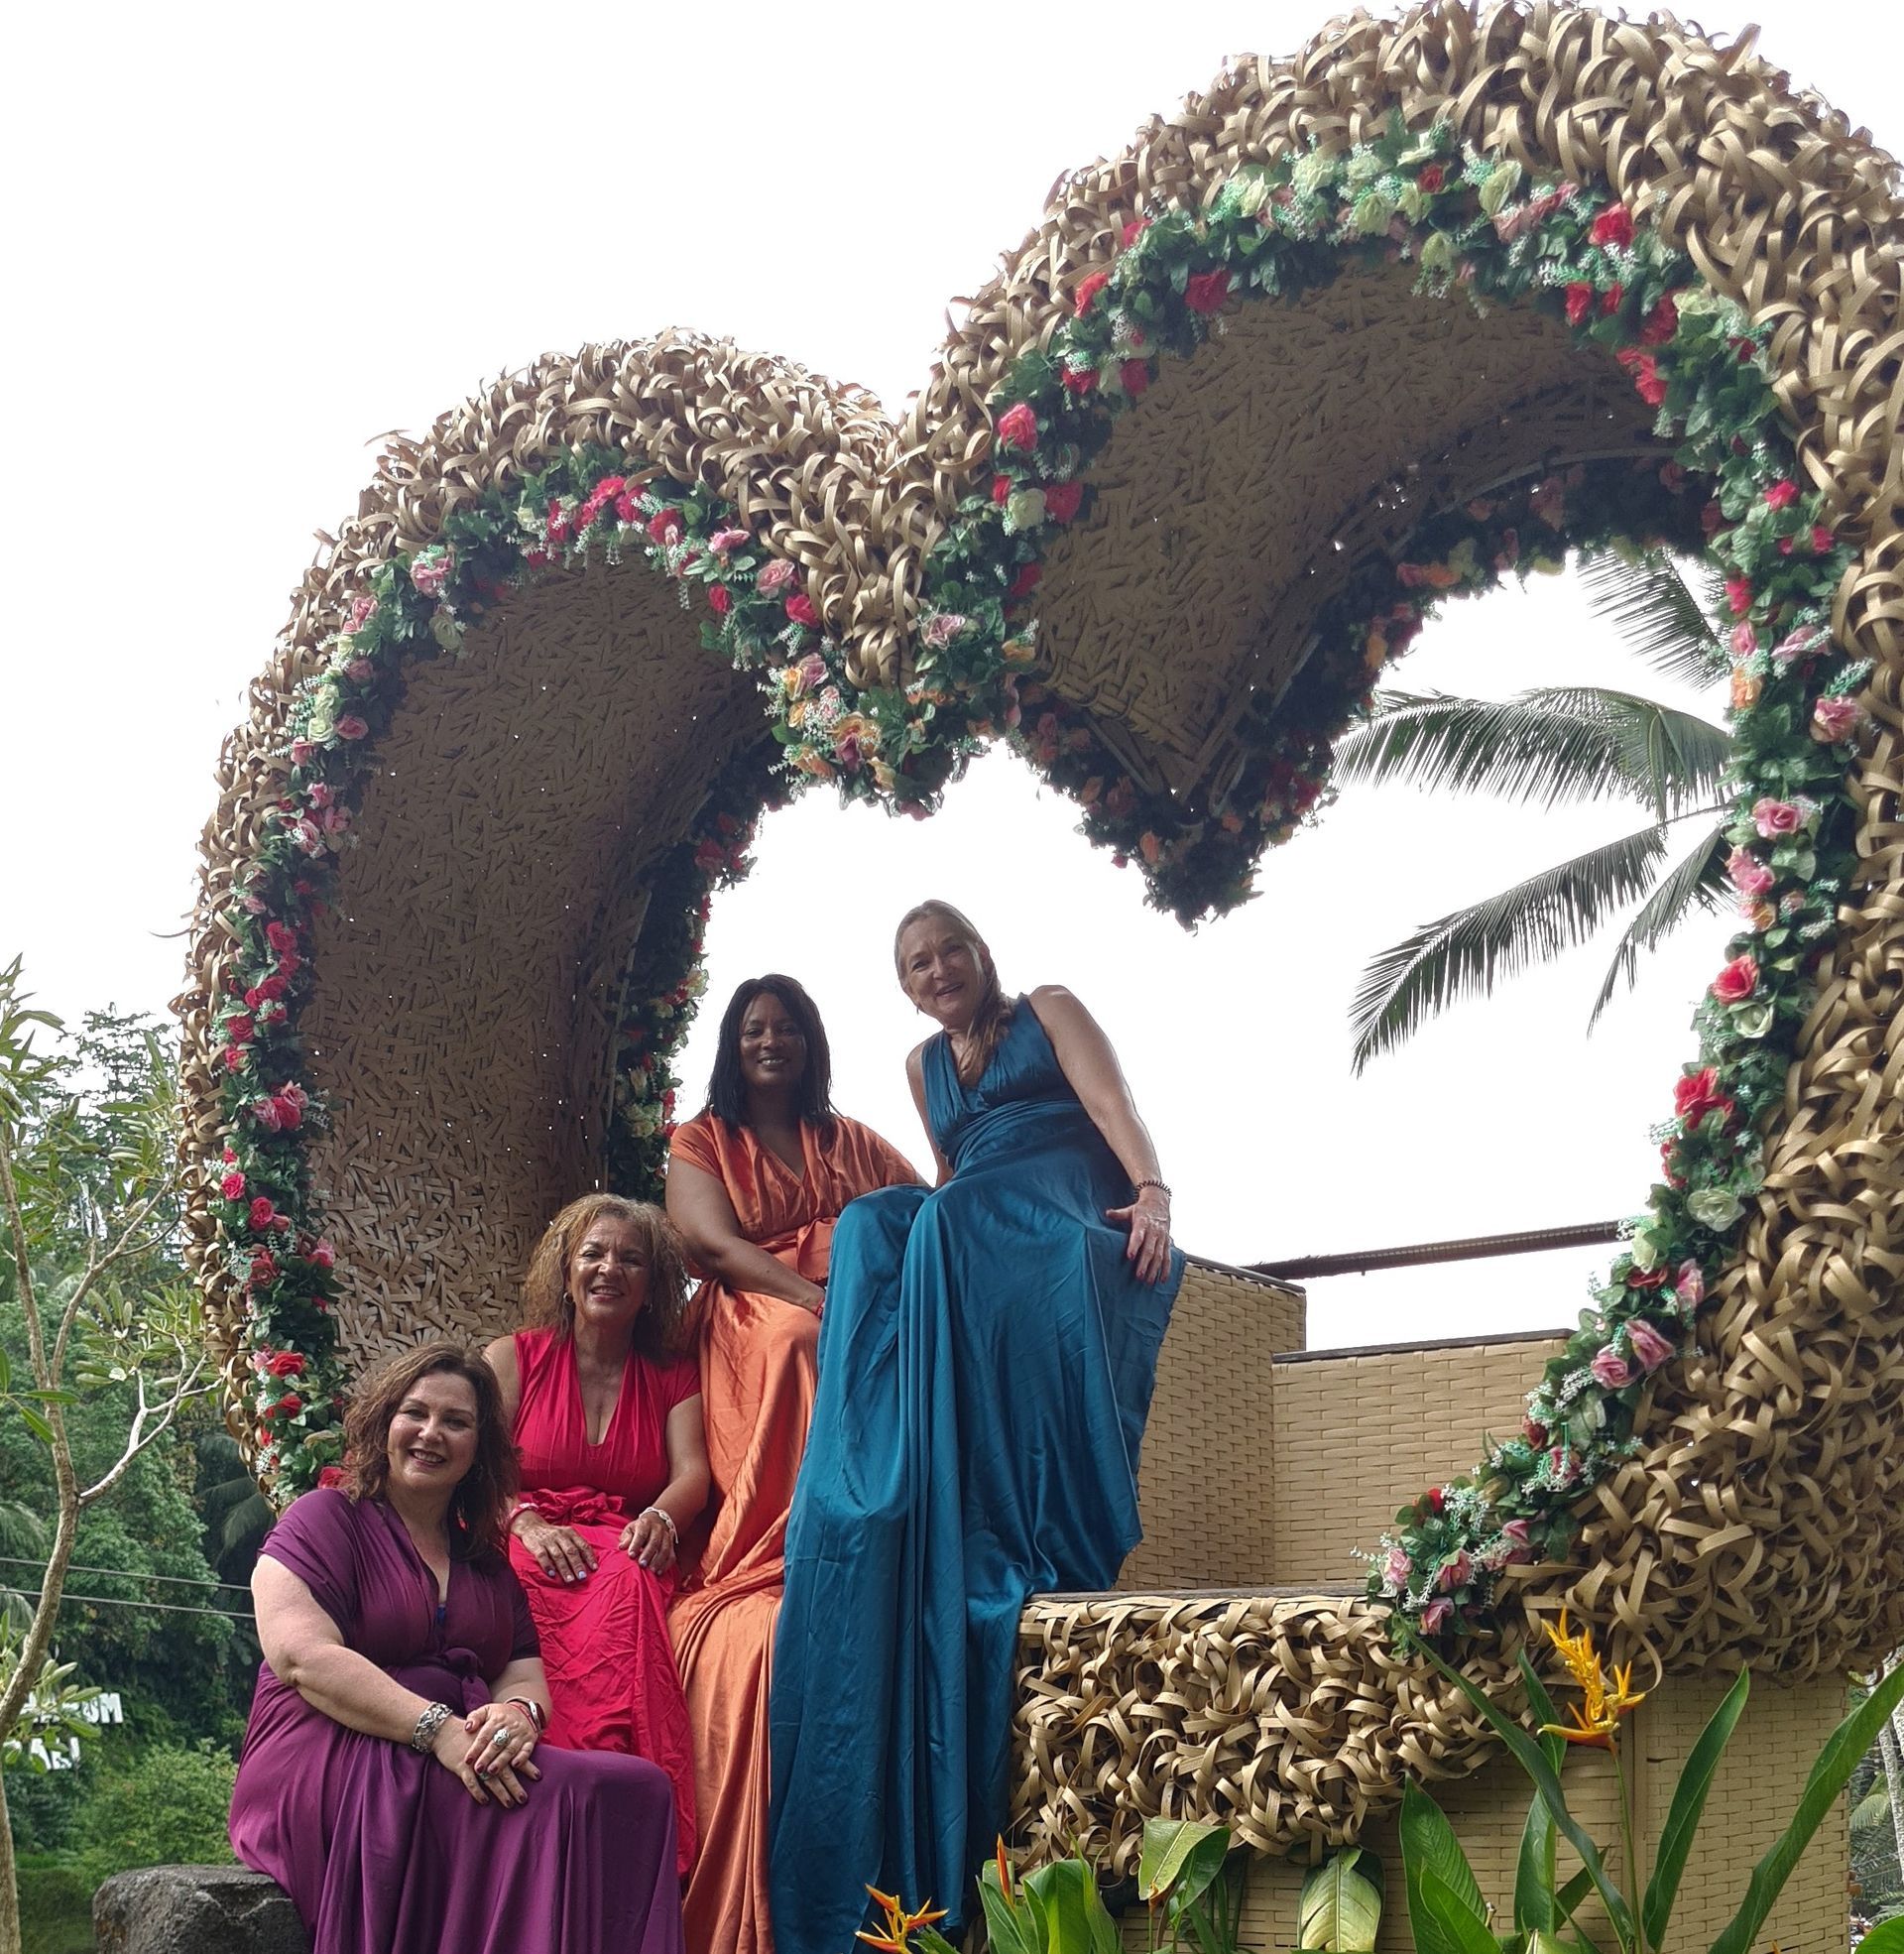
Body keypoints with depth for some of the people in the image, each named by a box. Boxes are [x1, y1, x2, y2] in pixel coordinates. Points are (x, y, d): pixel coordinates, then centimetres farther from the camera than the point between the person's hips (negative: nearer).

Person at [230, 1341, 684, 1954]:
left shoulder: (486, 1559, 25)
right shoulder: (325, 1519, 6)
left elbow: (525, 1672, 15)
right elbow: (303, 1656, -10)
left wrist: (518, 1712, -13)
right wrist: (438, 1730, -21)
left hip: (466, 1759, 6)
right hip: (329, 1764, -6)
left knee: (639, 1787, -24)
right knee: (565, 1798, -33)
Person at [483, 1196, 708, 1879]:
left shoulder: (674, 1376, 20)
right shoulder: (514, 1359, 15)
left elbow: (692, 1472, 4)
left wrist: (660, 1517, -20)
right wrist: (526, 1522, -19)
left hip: (628, 1559, 1)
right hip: (531, 1555, -1)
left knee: (625, 1587, -38)